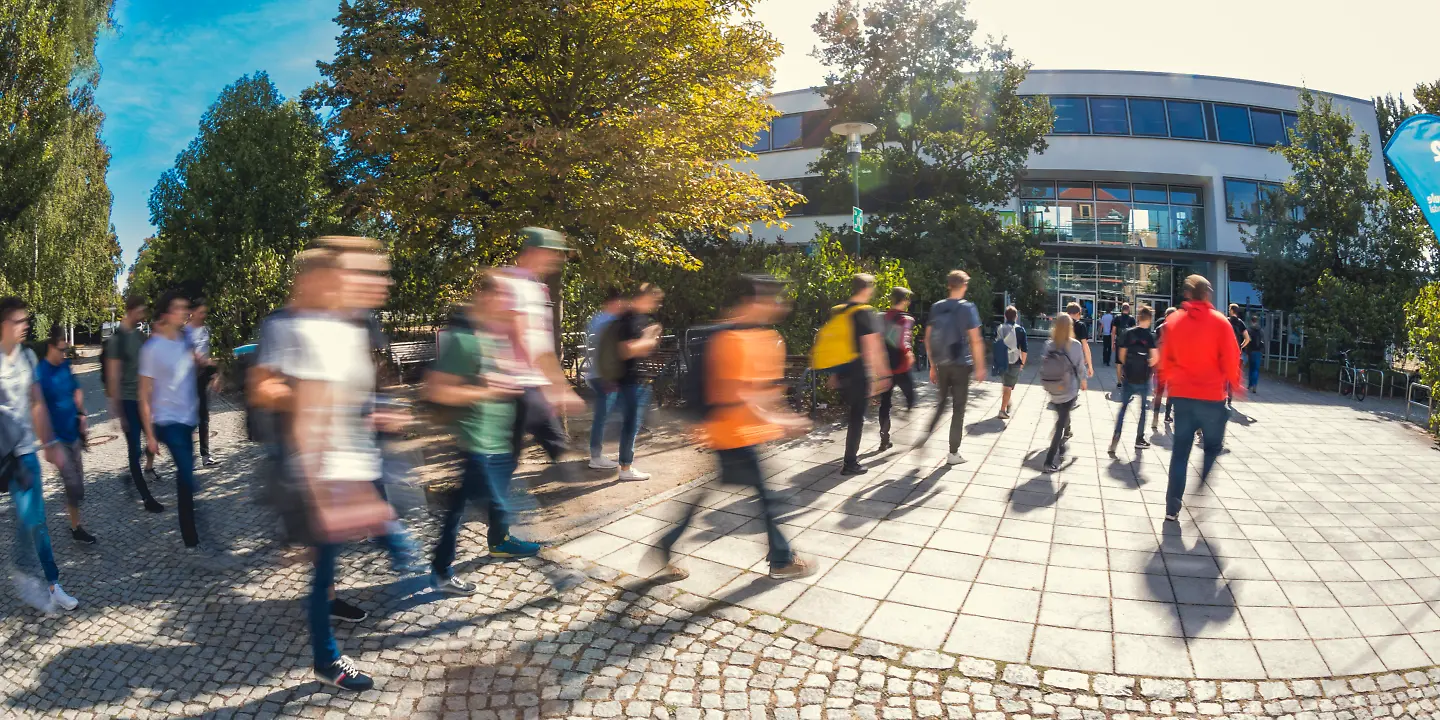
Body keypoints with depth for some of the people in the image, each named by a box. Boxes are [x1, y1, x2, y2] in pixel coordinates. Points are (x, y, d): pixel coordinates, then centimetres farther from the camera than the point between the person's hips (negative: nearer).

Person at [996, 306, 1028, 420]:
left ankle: (1007, 404, 35)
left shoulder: (998, 329, 0)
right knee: (1008, 387, 1)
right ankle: (1003, 410, -2)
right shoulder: (1020, 330, -8)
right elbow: (1024, 349, -9)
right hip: (1014, 362, -3)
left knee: (1005, 384, 24)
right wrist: (1022, 363, 3)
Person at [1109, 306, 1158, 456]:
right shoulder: (1150, 336, -9)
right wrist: (1148, 366, 2)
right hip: (1143, 378, -2)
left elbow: (1121, 355, 1)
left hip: (1129, 377, 2)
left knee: (1123, 407, 8)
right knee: (1143, 408, 14)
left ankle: (1116, 436, -8)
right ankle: (1139, 439, 22)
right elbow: (1155, 357, -17)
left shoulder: (1128, 333, -2)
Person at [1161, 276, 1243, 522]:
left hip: (1181, 394, 3)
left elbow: (1165, 358, 7)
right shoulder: (1220, 322, -7)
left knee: (1180, 451, 8)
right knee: (1212, 448, 15)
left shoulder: (1173, 321, 2)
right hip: (1212, 395, -3)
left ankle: (1172, 508, 7)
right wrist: (1234, 384, 10)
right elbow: (1230, 359, -6)